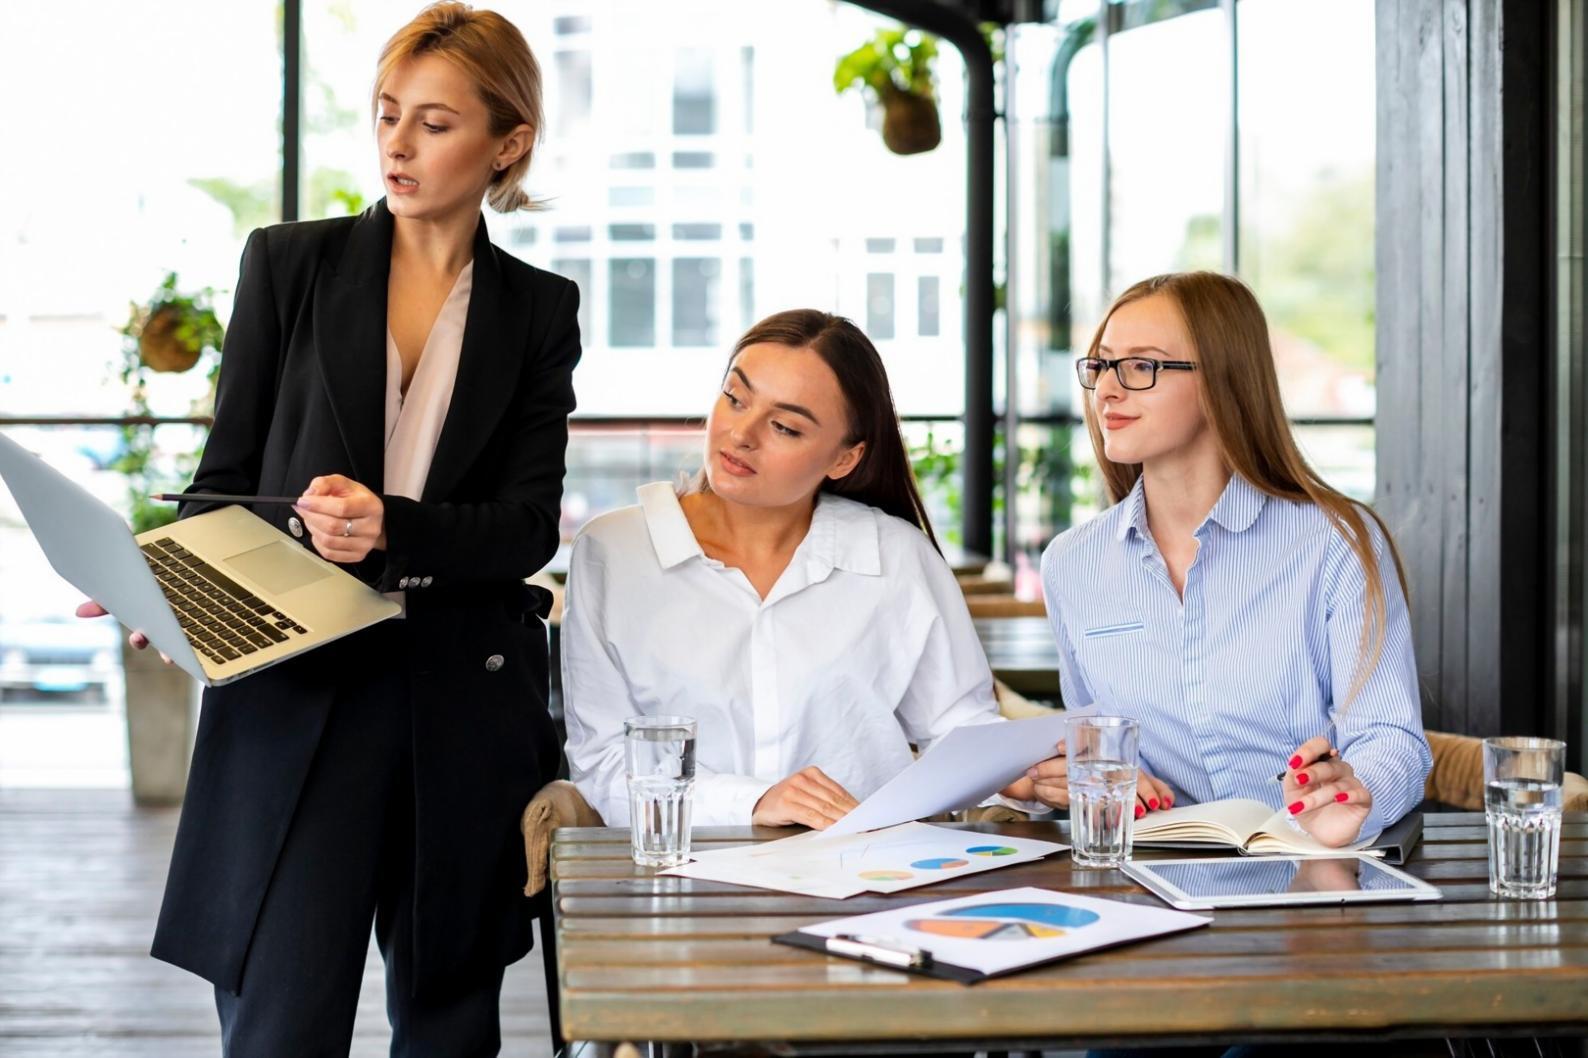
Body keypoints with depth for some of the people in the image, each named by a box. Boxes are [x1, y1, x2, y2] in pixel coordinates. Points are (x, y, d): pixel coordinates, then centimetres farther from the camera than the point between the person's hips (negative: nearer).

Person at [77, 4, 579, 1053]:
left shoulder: (539, 309, 8)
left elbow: (529, 526, 1)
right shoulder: (291, 265, 7)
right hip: (295, 692, -1)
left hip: (465, 701, 2)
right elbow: (226, 480, 8)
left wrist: (393, 528, -18)